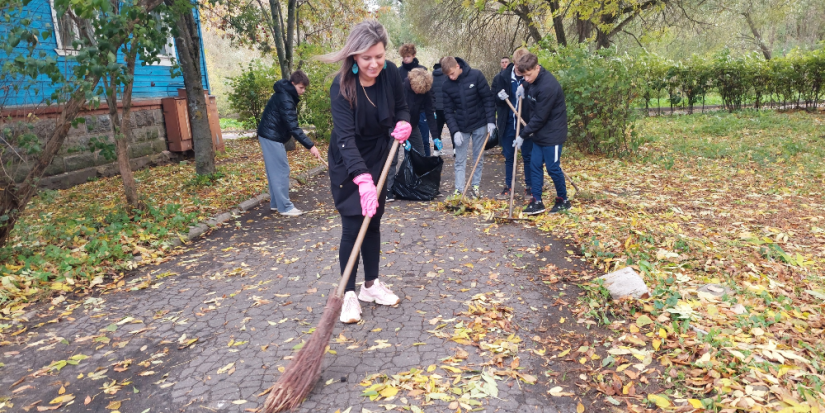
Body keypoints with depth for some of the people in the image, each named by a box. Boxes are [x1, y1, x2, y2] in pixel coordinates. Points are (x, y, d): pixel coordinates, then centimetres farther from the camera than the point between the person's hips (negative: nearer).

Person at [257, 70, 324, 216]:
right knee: (281, 171, -7)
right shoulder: (285, 99, -22)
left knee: (275, 171, 13)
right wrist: (310, 146, -29)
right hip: (272, 137, -10)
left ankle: (275, 203, 20)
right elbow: (293, 127, -27)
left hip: (270, 135, 10)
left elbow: (288, 123, 17)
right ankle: (285, 207, -4)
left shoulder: (284, 94, 11)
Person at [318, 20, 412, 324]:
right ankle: (348, 294, 8)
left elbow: (401, 107, 5)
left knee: (373, 222, 12)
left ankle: (371, 285, 25)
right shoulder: (342, 86, -26)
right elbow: (346, 137, -35)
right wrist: (363, 180, -47)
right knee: (352, 227, -6)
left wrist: (404, 123, -20)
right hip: (348, 165, -5)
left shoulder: (390, 73, -12)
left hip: (378, 159, 5)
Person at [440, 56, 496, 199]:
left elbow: (488, 98, -9)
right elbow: (448, 111, -4)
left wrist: (491, 121, -13)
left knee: (478, 158, 9)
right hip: (461, 128, 1)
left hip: (479, 124, -1)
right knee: (460, 160, 2)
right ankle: (459, 189, 8)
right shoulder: (446, 86, -6)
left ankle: (476, 186, 21)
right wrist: (455, 131, -15)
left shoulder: (476, 75, -12)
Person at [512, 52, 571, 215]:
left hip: (552, 134, -8)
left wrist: (523, 135, -14)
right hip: (539, 133, 9)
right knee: (535, 165, 6)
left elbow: (540, 117, -22)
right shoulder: (533, 82, 3)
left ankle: (563, 200, 19)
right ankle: (537, 202, 13)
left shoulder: (547, 86, -25)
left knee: (553, 168, 1)